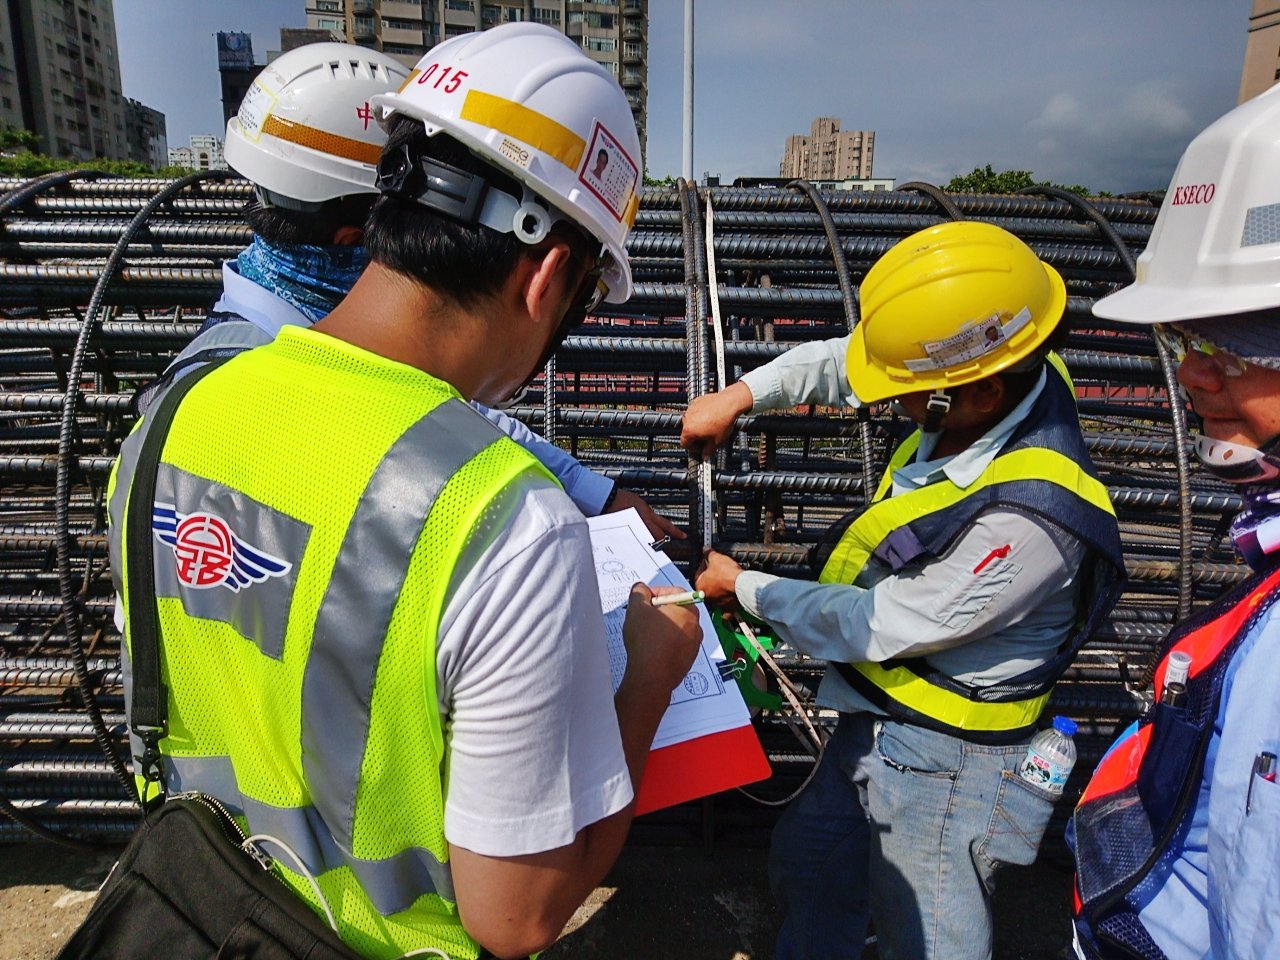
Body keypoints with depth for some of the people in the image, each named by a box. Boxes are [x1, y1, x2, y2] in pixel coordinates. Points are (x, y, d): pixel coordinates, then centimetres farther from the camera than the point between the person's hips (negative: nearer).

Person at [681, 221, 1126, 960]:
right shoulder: (1008, 376, -12)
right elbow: (848, 361, 5)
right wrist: (742, 394, -6)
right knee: (809, 871, 27)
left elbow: (878, 627, -24)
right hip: (879, 720, 8)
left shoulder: (1026, 514, -35)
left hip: (944, 761, -8)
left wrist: (746, 589, -11)